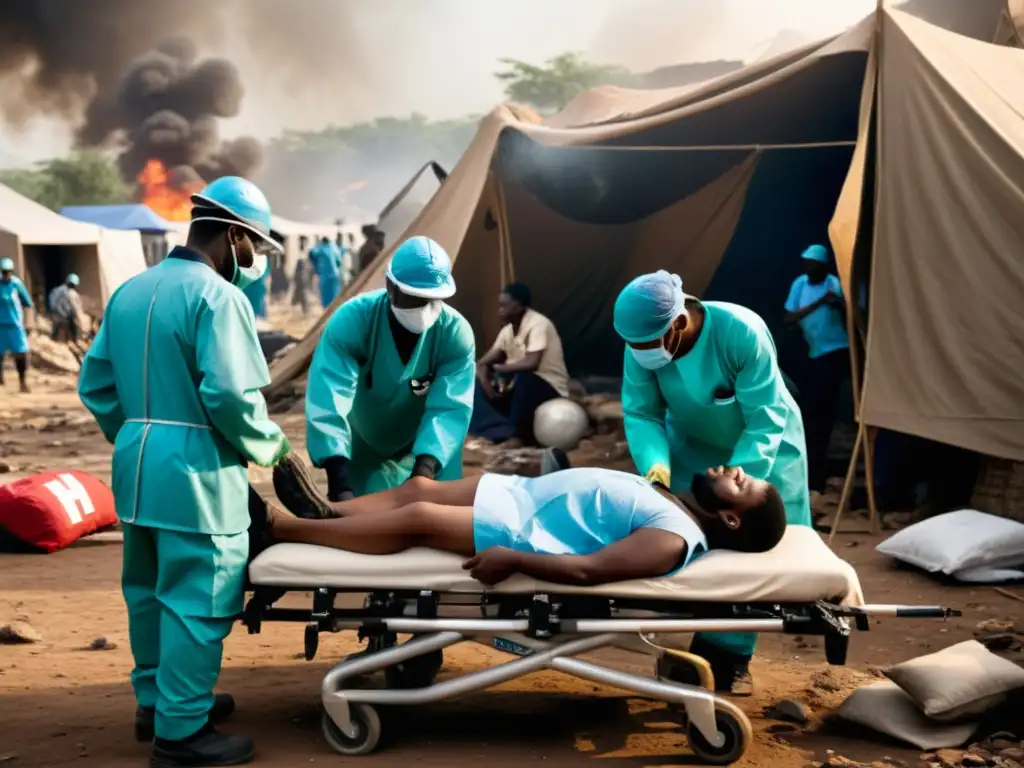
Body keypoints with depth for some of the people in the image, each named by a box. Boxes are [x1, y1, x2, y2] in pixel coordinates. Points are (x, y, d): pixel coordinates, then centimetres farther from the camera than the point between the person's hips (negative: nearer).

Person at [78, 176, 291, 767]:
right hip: (196, 471, -9)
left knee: (149, 590, 19)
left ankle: (155, 702, 34)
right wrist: (272, 447, -7)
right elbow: (230, 396, -22)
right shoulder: (218, 296, -14)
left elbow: (95, 383, 14)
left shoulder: (130, 291, 12)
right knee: (197, 601, 0)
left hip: (136, 465, 9)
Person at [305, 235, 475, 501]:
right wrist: (339, 479, -52)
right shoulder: (351, 320, -31)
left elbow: (450, 407, -32)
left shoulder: (456, 333, -26)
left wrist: (425, 468, -49)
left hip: (425, 449, 1)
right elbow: (327, 401, -40)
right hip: (362, 449, -1)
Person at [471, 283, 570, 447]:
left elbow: (532, 363, -32)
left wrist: (498, 368, -19)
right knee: (477, 389, -6)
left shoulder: (538, 323, -19)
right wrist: (484, 379, -18)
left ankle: (519, 435, -22)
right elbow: (483, 363, 5)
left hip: (550, 389, -8)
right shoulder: (507, 330, 4)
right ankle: (506, 432, -15)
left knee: (523, 378, -38)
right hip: (521, 388, 8)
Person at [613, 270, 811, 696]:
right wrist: (656, 466, -37)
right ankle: (706, 650, 13)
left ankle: (732, 657, 11)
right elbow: (640, 415, -18)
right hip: (692, 446, 3)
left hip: (763, 446, -3)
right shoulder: (642, 345, -26)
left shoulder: (742, 332, -36)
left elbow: (765, 423, -31)